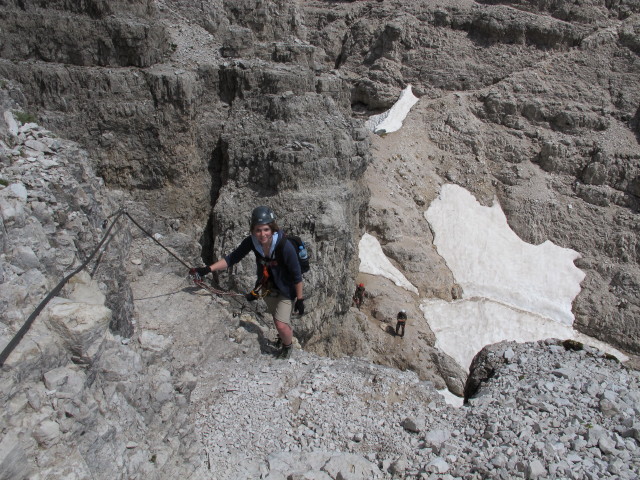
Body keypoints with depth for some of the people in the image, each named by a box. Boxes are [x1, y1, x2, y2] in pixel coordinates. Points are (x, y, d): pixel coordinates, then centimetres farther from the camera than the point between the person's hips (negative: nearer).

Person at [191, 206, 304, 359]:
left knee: (281, 326, -12)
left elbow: (297, 276, -24)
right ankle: (287, 334, 59)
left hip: (286, 289, -5)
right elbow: (232, 258, -14)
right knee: (278, 318, 27)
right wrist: (208, 269, -25)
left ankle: (288, 346, 22)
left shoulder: (285, 247, -35)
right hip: (267, 286, 5)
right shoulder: (252, 242, -23)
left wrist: (300, 299, -16)